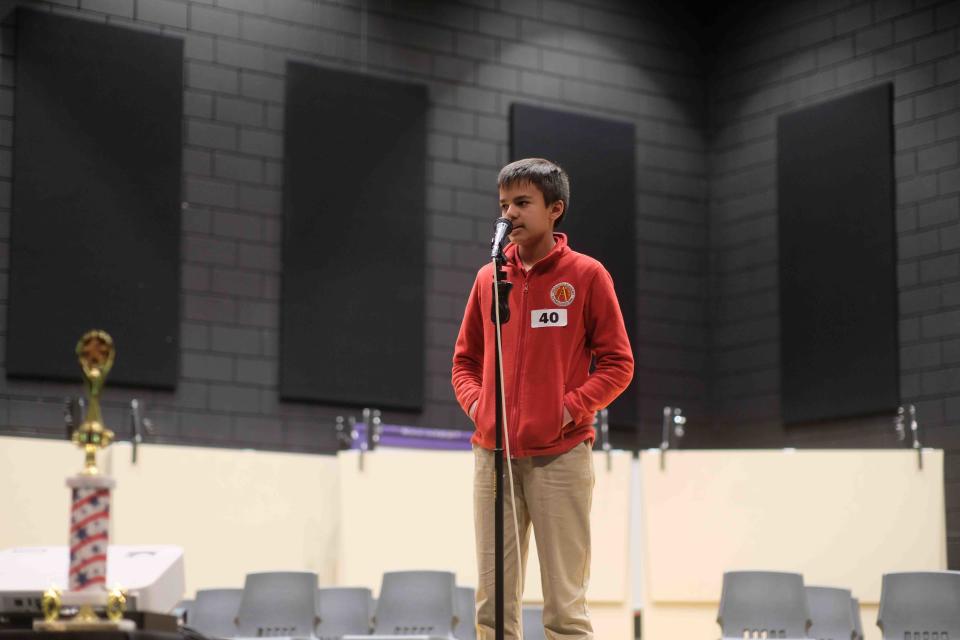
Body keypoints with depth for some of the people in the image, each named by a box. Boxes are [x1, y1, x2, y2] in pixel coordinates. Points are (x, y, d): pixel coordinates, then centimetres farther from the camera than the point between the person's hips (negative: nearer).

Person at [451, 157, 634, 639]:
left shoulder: (586, 275, 1)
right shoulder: (488, 278, 11)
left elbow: (617, 363, 1)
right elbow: (465, 359, 19)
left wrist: (572, 408, -12)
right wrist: (474, 402, 0)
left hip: (560, 456, -4)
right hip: (493, 456, 4)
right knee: (493, 600, 6)